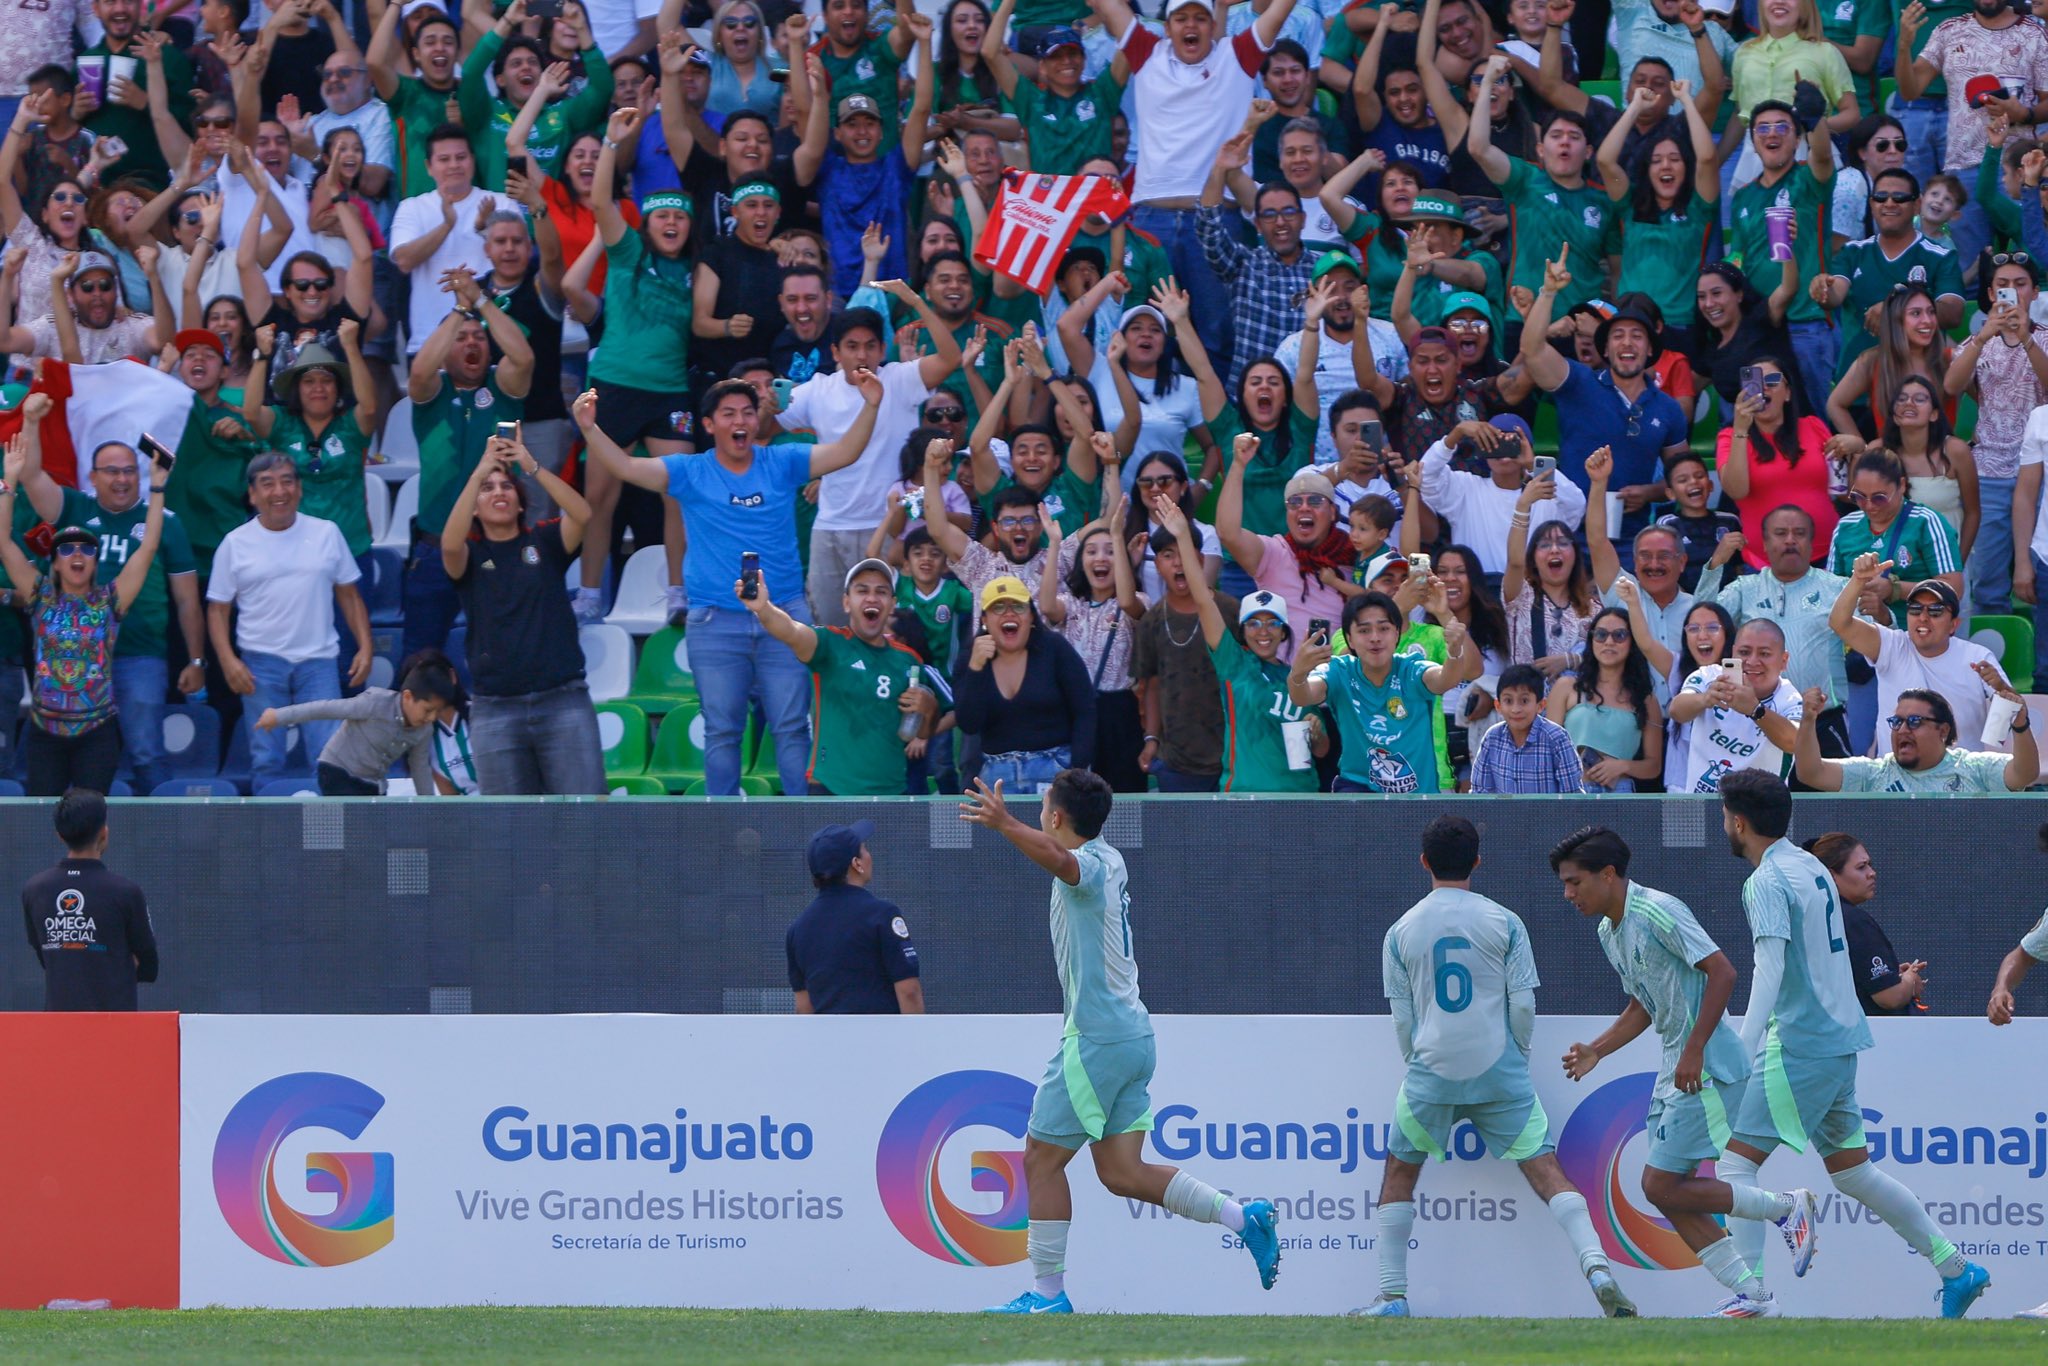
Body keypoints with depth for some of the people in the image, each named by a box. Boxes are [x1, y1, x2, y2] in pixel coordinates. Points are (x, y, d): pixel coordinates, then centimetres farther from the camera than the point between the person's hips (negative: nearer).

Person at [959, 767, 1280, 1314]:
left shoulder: (1091, 863, -14)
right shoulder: (1109, 860, 15)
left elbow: (1062, 861, -40)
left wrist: (1006, 825, -55)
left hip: (1096, 1038, -9)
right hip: (1132, 1033, 9)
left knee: (1041, 1158, 0)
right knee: (1120, 1172, 6)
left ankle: (1047, 1293, 3)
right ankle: (1245, 1217, -1)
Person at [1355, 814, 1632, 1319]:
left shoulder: (1401, 932, 4)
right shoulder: (1504, 922, 1)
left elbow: (1402, 1017, 6)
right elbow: (1523, 1005, -1)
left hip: (1431, 1073, 0)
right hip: (1500, 1071, 0)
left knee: (1400, 1172, 17)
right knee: (1544, 1169, -1)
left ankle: (1392, 1296, 14)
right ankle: (1596, 1266, -19)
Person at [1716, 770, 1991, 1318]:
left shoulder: (1767, 883, -12)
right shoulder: (1811, 867, 15)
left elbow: (1770, 969, -23)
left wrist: (1741, 1052, -30)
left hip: (1799, 1047, -9)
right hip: (1841, 1040, 9)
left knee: (1735, 1162, -7)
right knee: (1850, 1170, 16)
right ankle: (1956, 1268, 17)